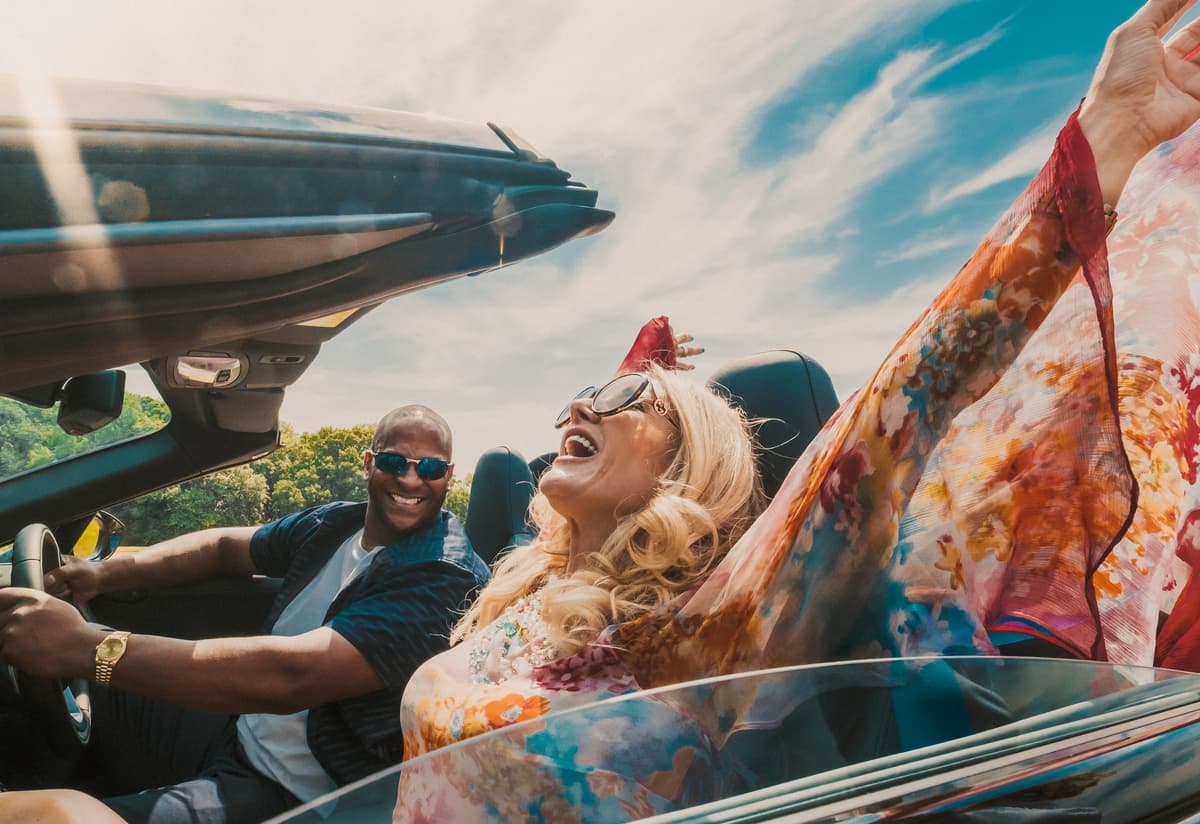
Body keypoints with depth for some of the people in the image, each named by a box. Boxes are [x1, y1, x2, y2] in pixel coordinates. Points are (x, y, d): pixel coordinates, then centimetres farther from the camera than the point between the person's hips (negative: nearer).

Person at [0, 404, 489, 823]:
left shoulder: (448, 578, -25)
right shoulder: (333, 524, 1)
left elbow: (291, 676, -34)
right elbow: (226, 545, 17)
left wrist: (83, 648, -34)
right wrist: (104, 573, 0)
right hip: (236, 731, 8)